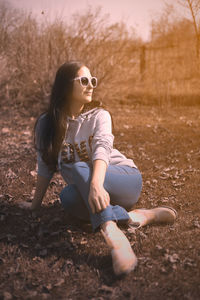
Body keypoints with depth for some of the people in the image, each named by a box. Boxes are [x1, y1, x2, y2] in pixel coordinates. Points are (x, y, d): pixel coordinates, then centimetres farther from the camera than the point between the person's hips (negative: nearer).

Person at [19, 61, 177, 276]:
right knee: (68, 196, -32)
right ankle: (135, 217, -27)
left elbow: (102, 148, -23)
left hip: (125, 180, -2)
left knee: (76, 168, -31)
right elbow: (45, 166, 6)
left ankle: (113, 235, -46)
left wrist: (96, 184, -41)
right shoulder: (47, 124, 1)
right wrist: (35, 203, 7)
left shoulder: (99, 115, -5)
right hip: (86, 192, 2)